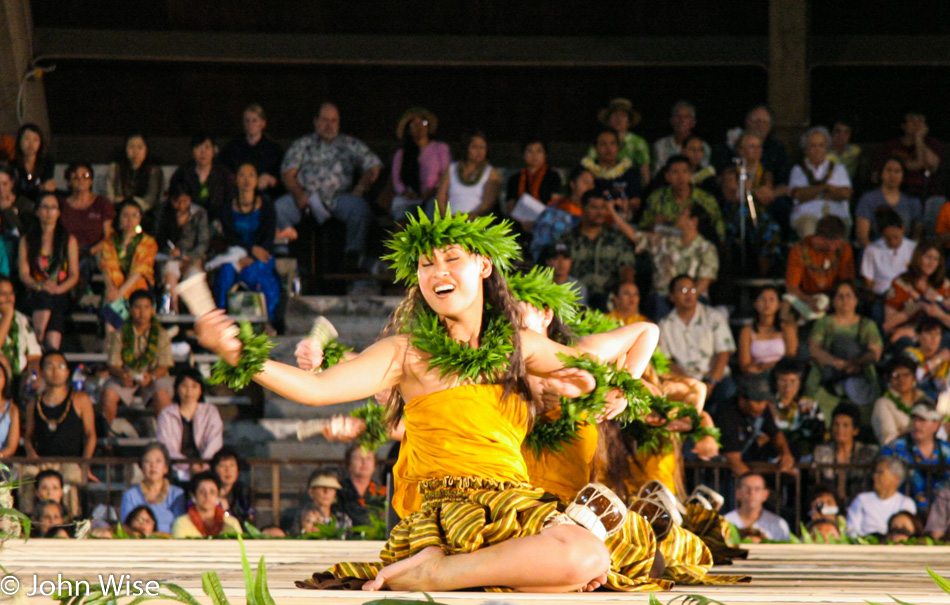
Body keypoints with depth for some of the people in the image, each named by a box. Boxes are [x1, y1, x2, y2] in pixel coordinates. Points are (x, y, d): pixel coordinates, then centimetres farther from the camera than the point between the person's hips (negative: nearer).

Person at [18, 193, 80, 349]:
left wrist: (59, 288, -12)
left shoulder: (70, 240, 16)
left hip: (60, 295, 1)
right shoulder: (27, 241, 15)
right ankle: (36, 341, -36)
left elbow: (74, 275, 9)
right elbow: (23, 274, 5)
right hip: (35, 295, -1)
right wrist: (39, 286, -16)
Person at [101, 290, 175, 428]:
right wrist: (122, 375, -27)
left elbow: (163, 366, -5)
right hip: (127, 378, 1)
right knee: (109, 393, -29)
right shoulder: (119, 334, 0)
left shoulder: (161, 335, -1)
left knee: (162, 394, -34)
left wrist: (152, 376, -27)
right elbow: (113, 365, -3)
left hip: (155, 377, -1)